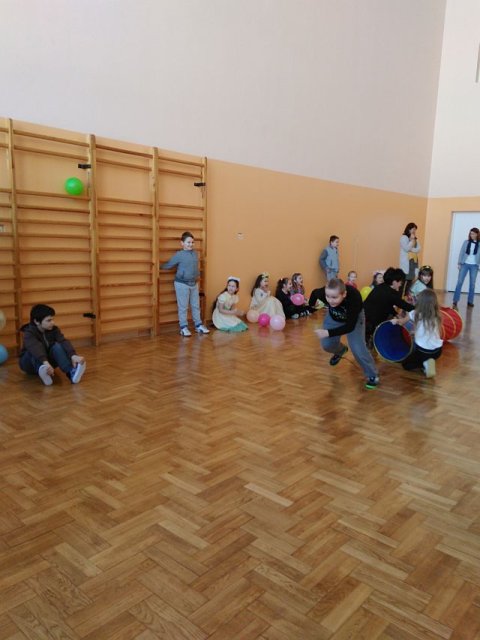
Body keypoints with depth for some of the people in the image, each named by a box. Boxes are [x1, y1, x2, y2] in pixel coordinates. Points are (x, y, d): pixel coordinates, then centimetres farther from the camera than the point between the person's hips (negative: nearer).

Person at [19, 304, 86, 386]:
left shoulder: (54, 329, -10)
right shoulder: (29, 333, -22)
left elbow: (64, 342, -28)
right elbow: (35, 348, -43)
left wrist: (73, 355, -49)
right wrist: (45, 362, -63)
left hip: (48, 360, 3)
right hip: (29, 364, -3)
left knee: (57, 346, -27)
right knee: (35, 350, -34)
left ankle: (71, 372, -49)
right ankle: (43, 372, -60)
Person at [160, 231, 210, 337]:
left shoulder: (195, 254, 5)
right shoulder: (179, 255, -12)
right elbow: (168, 265, -4)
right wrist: (159, 266, -3)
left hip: (194, 283, 6)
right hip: (182, 284, -5)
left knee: (196, 306, 13)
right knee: (183, 307, 2)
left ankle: (198, 325, 23)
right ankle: (183, 328, 10)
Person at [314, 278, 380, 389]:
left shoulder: (354, 297, -45)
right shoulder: (323, 292, -36)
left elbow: (350, 326, -38)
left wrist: (328, 333, -45)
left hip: (354, 318, -3)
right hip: (333, 317, 4)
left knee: (357, 348, -14)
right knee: (327, 345, 1)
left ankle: (372, 375, 8)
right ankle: (340, 351, 39)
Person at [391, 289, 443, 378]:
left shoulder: (415, 314, -9)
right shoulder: (437, 316, -1)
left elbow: (402, 322, 8)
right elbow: (439, 334, 7)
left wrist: (396, 320, 27)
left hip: (422, 350, -4)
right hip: (437, 350, 4)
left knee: (405, 364, 20)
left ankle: (424, 364, -5)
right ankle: (426, 363, 2)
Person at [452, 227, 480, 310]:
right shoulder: (466, 242, 1)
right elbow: (461, 253, 3)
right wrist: (459, 263, -2)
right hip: (465, 264, 0)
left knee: (472, 283, 7)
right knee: (459, 282, -6)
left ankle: (470, 301, 17)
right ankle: (455, 301, -5)